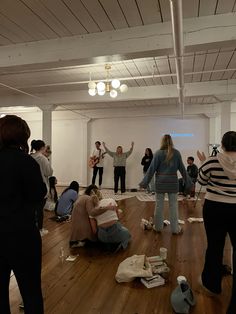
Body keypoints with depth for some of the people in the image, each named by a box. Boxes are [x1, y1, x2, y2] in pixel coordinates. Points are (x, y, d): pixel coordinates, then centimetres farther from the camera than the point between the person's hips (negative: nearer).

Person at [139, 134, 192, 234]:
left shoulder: (158, 153, -6)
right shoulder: (176, 153, 0)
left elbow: (152, 169, -6)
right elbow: (182, 168, 5)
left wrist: (144, 182, 0)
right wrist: (188, 183, 13)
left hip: (160, 182, -1)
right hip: (173, 182, 1)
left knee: (159, 205, 9)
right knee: (173, 205, 8)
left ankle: (158, 227, 21)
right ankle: (175, 228, 16)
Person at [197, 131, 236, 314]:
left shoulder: (212, 161, -12)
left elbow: (201, 181, 2)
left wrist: (204, 163, 15)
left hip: (215, 208, -1)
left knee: (215, 247, 14)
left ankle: (212, 284, 36)